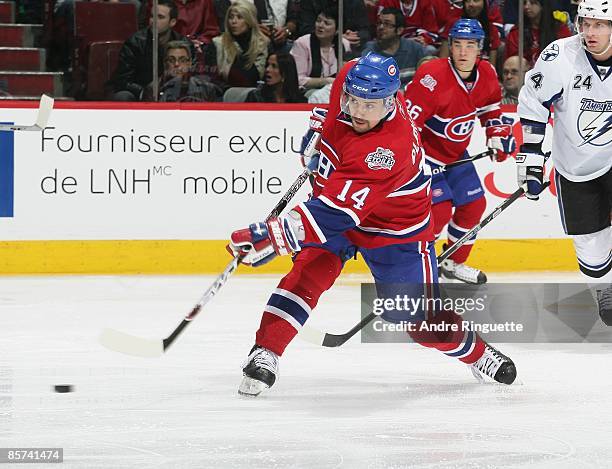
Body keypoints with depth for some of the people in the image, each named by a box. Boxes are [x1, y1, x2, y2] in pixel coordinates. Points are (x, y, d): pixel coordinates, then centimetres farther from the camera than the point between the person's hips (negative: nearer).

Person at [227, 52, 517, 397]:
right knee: (307, 274, -19)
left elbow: (337, 210, -46)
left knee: (419, 317, 3)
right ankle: (265, 355, -15)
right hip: (337, 198, 5)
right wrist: (320, 124, 10)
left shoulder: (390, 150, -41)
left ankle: (476, 352, 31)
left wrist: (273, 236, -53)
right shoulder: (351, 77, -20)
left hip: (396, 228, -5)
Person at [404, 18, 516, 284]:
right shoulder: (432, 78, -31)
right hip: (425, 153, -8)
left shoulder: (486, 75, -7)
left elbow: (490, 106, 14)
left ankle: (454, 263, 30)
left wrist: (498, 133, 2)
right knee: (440, 209, -17)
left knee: (474, 205, 10)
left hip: (456, 153, 8)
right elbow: (406, 122, -30)